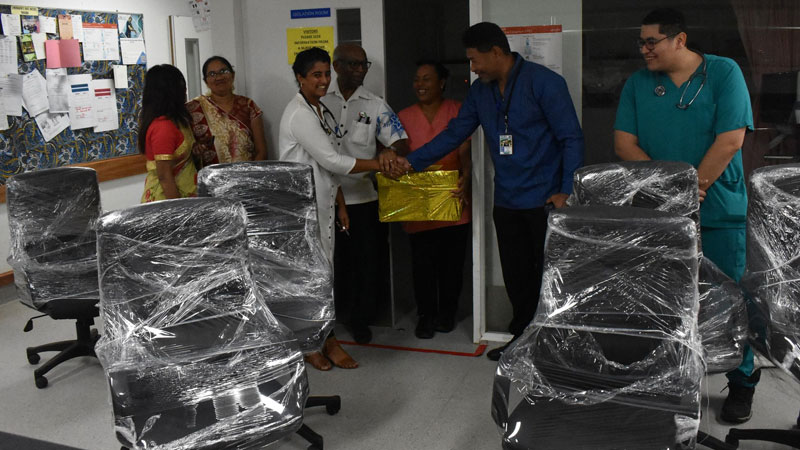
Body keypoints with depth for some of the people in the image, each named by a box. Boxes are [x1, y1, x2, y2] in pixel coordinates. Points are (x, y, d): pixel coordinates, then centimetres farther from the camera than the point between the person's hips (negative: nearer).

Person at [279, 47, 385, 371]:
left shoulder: (321, 111, 15)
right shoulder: (299, 114, -15)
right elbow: (331, 160, -20)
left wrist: (340, 204, 16)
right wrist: (380, 165, -16)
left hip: (322, 204, 9)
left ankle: (325, 340, 21)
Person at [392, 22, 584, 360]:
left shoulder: (543, 82, -11)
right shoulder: (480, 91, 9)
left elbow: (571, 138, -11)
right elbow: (454, 134, 11)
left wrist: (566, 191, -17)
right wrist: (412, 161, 2)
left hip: (545, 201, -6)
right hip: (507, 202, 6)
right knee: (516, 277, 13)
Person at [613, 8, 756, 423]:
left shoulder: (724, 73, -3)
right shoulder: (637, 84, 6)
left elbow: (730, 141, -11)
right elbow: (624, 144, -1)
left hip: (719, 210, -3)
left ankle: (741, 384, 19)